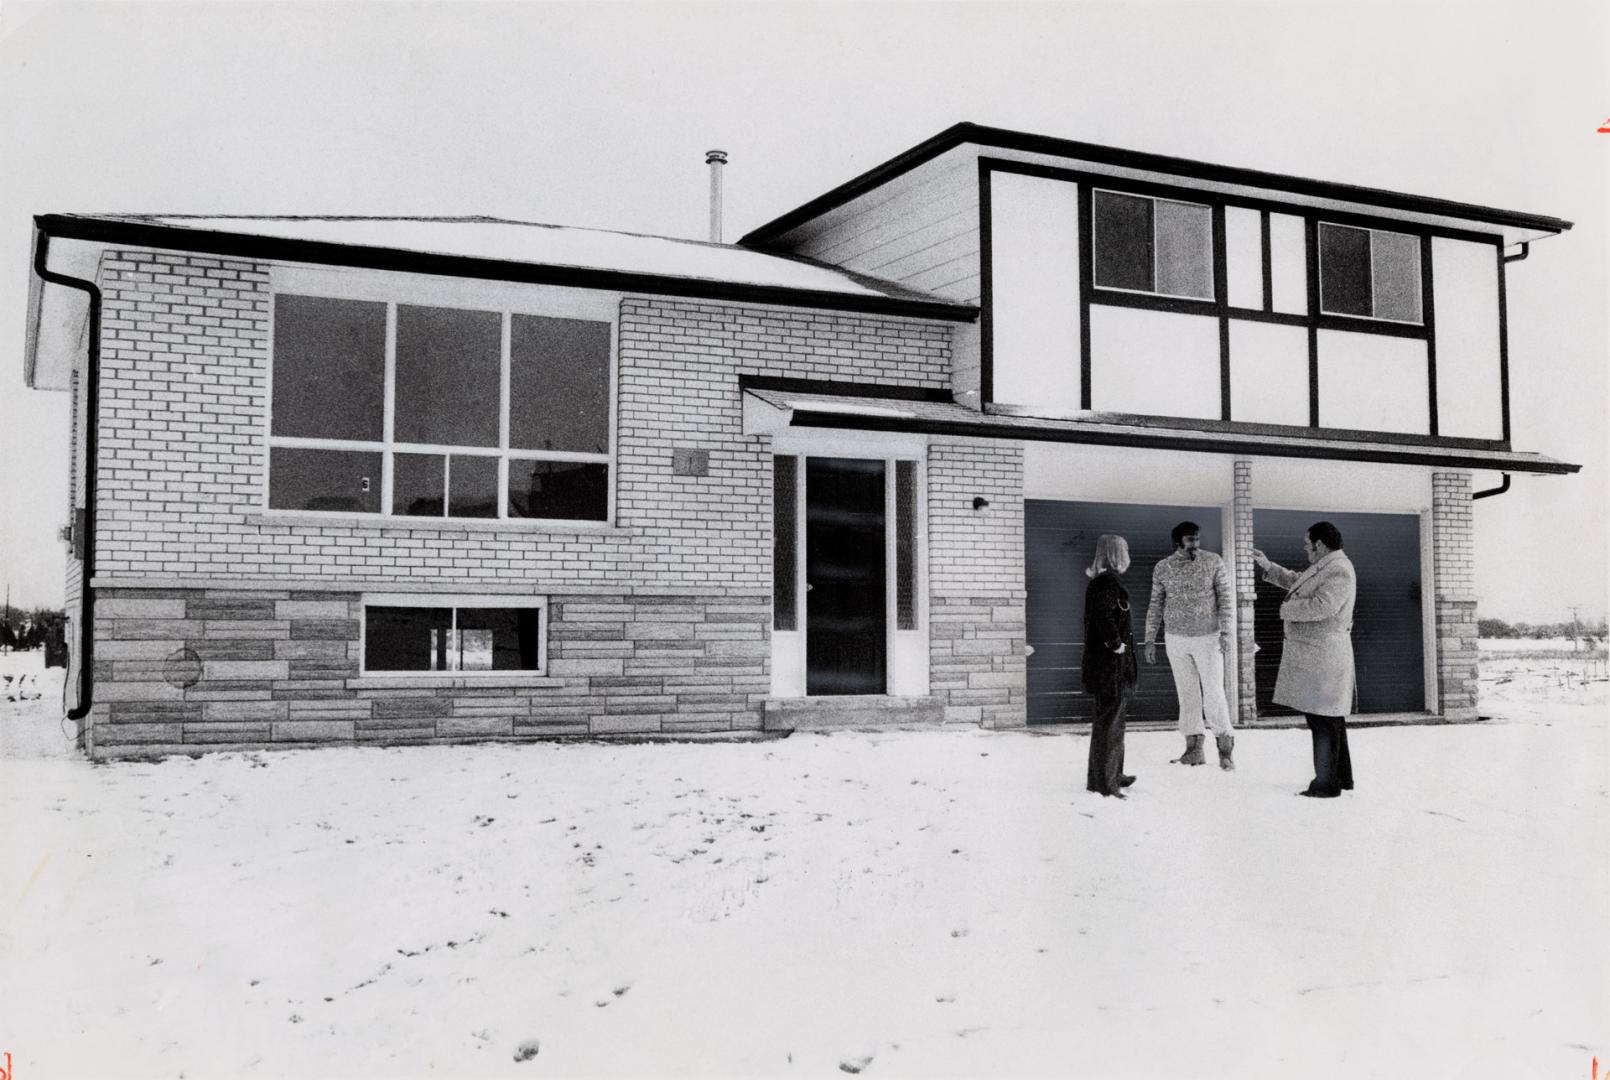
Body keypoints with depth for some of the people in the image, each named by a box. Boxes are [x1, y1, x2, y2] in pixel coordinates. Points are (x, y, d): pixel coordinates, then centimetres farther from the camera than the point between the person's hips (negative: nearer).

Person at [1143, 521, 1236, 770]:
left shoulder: (1214, 562, -8)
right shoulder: (1162, 568, -1)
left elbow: (1224, 598, -9)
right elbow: (1156, 605, 5)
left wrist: (1226, 632, -18)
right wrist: (1150, 640, 3)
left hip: (1208, 638, -3)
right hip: (1177, 639, 3)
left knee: (1214, 695, -5)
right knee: (1187, 694, 7)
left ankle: (1225, 747, 9)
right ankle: (1194, 749, 15)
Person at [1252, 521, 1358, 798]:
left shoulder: (1339, 571, -16)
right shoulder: (1325, 567, 17)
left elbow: (1321, 606, -27)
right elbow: (1296, 581, 34)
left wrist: (1287, 609, -13)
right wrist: (1268, 567, 27)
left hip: (1321, 657, -10)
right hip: (1313, 655, 10)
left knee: (1324, 720, -7)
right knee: (1329, 719, 15)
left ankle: (1327, 783, -3)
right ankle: (1342, 778, 24)